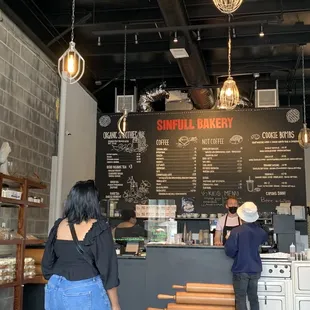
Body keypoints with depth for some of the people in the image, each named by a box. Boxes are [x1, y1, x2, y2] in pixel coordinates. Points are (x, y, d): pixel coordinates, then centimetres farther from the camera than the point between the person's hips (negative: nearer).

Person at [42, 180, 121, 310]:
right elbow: (108, 267, -10)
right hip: (86, 292, -5)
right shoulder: (99, 228, -11)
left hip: (56, 290, 5)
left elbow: (47, 262, 11)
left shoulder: (58, 225, 4)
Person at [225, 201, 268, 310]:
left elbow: (229, 251, -16)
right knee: (253, 297, 17)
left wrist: (228, 240, 3)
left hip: (241, 270, -5)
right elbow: (265, 238, 24)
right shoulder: (260, 231, -1)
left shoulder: (237, 231, -19)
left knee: (241, 299, 4)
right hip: (255, 270, 5)